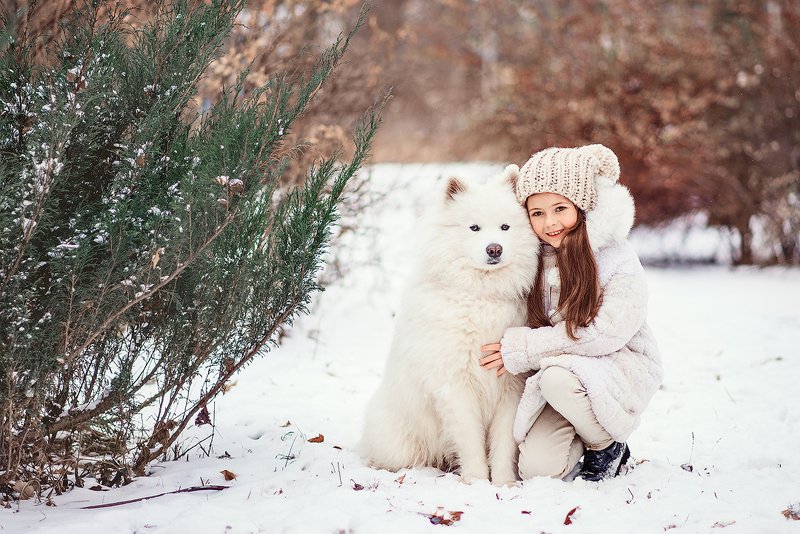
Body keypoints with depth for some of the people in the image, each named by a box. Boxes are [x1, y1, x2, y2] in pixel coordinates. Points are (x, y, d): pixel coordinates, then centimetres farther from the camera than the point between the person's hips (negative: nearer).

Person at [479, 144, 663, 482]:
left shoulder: (616, 256, -13)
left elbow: (609, 331, -21)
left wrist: (524, 349, -21)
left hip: (619, 368, -3)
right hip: (552, 371, 4)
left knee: (558, 377, -35)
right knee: (537, 469, -17)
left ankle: (608, 445, -6)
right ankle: (584, 434, 17)